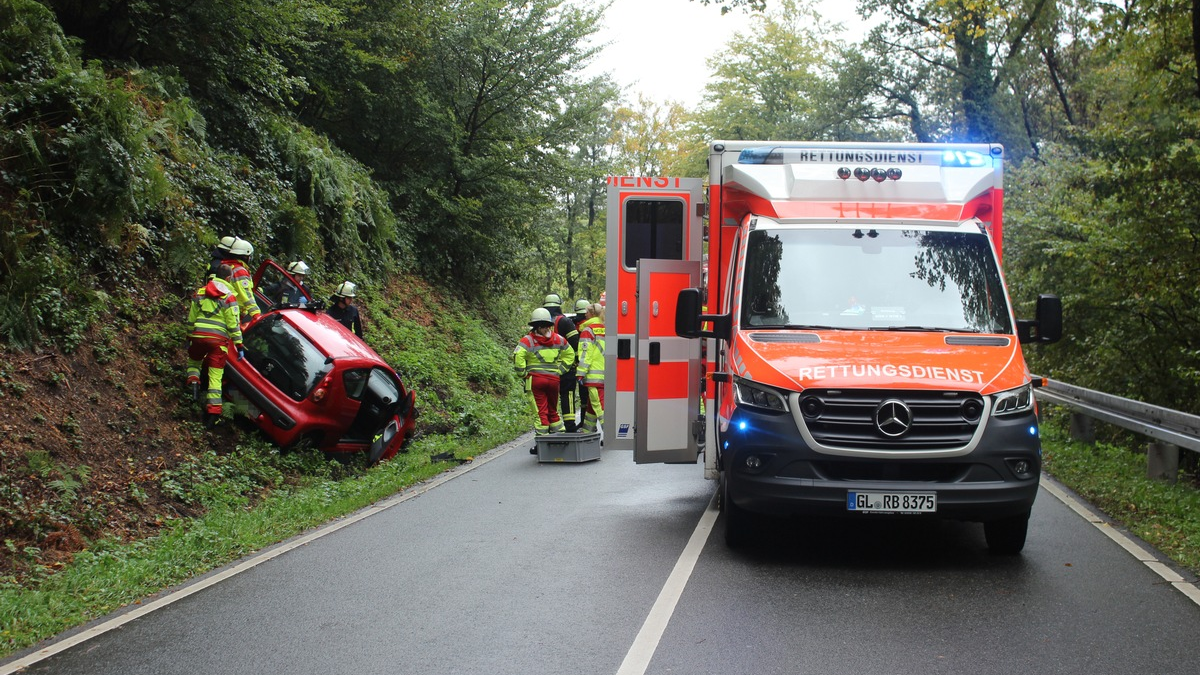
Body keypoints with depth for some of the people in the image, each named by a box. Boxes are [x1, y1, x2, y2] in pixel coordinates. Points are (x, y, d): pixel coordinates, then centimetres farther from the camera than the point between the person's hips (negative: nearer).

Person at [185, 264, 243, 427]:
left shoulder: (199, 293, 10)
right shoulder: (229, 297, -3)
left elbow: (190, 319, 15)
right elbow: (233, 325, -5)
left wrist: (189, 338, 25)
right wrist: (239, 345, 1)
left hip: (198, 336, 3)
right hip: (218, 340, -3)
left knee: (193, 361, 30)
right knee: (215, 377, 0)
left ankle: (193, 381, 1)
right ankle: (212, 413, -3)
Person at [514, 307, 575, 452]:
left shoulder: (528, 340, -6)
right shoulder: (558, 339, 8)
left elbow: (518, 356, -18)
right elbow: (570, 354, 19)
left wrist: (523, 374, -6)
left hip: (535, 379, -4)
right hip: (554, 379, 4)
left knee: (540, 412, -1)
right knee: (553, 410, 19)